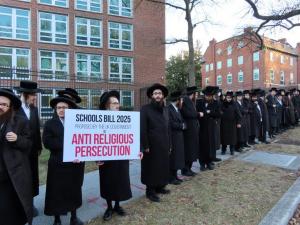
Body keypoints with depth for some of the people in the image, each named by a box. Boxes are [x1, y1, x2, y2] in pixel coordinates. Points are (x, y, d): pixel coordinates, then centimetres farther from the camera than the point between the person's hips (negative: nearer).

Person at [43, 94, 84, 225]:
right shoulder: (50, 124, 1)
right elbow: (47, 142, -13)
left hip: (75, 164, 2)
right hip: (58, 164, -1)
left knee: (74, 191, 15)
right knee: (57, 193, 9)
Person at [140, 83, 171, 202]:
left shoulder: (165, 109, 9)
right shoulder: (145, 109, -10)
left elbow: (168, 128, 12)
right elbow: (142, 130, -13)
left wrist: (169, 144, 11)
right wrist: (145, 146, -15)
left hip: (163, 145, 6)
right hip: (151, 146, -6)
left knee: (163, 167, 15)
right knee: (151, 168, 6)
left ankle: (160, 187, 34)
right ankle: (150, 191, 21)